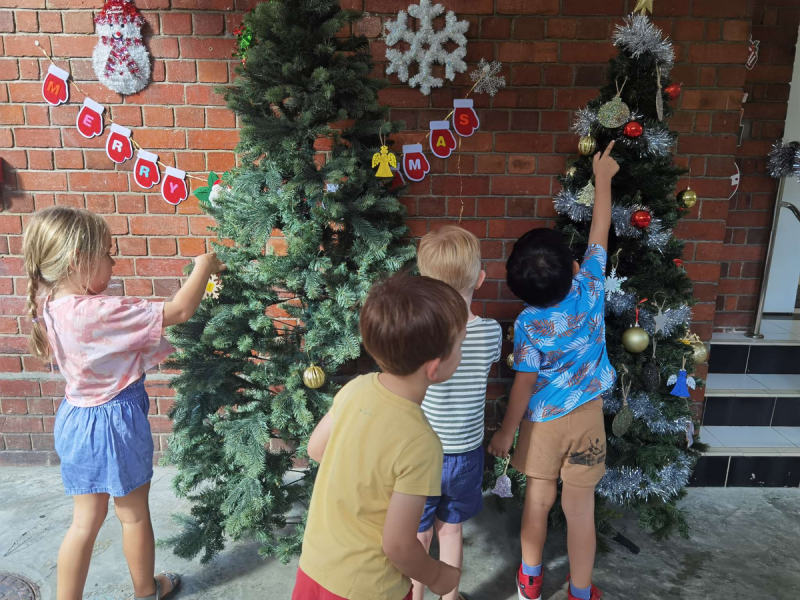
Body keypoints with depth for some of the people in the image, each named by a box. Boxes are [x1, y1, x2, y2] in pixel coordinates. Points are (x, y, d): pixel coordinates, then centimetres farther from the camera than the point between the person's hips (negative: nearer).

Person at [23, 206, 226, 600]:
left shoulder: (53, 308, -4)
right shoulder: (97, 312, -30)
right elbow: (179, 311, -28)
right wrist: (204, 266, -15)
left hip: (77, 418, 7)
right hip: (114, 421, -7)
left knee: (86, 518, 20)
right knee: (134, 513, 16)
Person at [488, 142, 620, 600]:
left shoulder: (529, 323, -19)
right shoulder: (592, 287, -14)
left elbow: (525, 384, -13)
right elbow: (600, 231, 0)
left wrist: (505, 432, -1)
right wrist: (603, 177, 12)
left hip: (543, 421, -1)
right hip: (587, 416, 2)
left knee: (538, 501, 17)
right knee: (581, 509, 11)